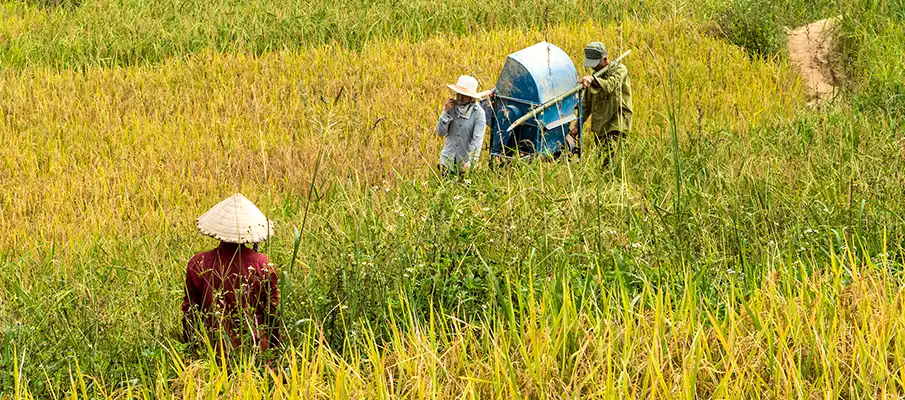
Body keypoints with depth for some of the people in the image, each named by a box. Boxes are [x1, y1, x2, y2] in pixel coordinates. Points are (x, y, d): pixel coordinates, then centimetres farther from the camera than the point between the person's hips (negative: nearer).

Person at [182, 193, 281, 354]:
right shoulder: (263, 264, -7)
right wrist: (274, 349, 14)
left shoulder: (198, 264, -6)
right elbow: (273, 310, 1)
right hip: (256, 349, 0)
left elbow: (189, 310, 4)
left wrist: (190, 346, 17)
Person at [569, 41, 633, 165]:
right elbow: (586, 104, 20)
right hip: (599, 125, 7)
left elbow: (609, 86, -28)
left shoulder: (619, 70, -7)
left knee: (608, 158, -21)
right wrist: (577, 125, 10)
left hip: (616, 123, -7)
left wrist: (592, 79, -45)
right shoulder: (595, 75, 15)